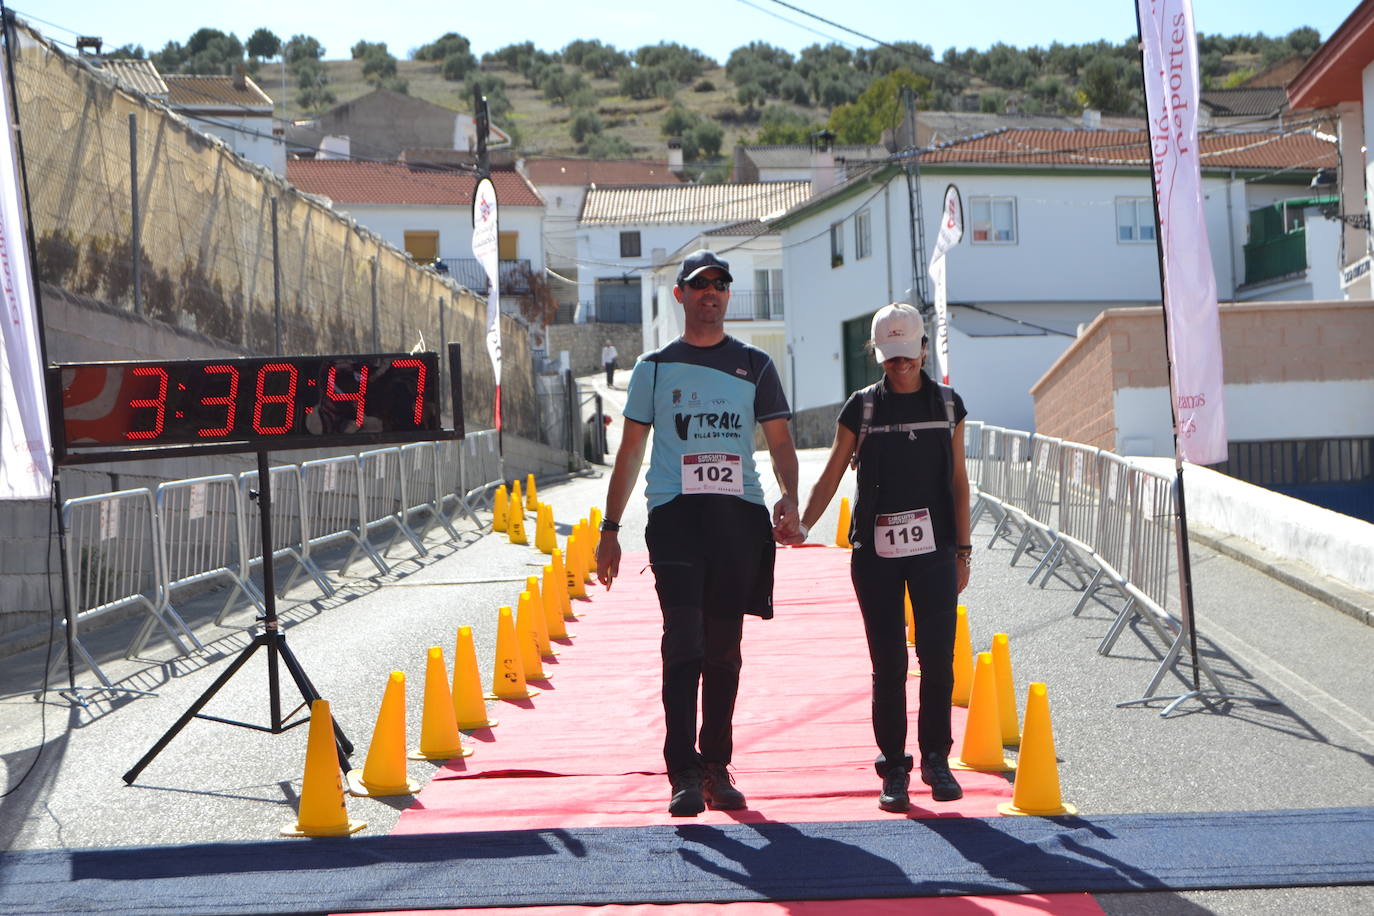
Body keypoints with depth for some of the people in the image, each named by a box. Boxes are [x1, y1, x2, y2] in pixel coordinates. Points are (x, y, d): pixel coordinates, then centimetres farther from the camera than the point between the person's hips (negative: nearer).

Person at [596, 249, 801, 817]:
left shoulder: (754, 366, 13)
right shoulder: (654, 367, 11)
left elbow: (779, 441, 11)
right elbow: (630, 450, 13)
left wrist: (789, 498, -8)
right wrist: (610, 528, 8)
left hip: (740, 514, 2)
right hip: (674, 513, -2)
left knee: (724, 647, 5)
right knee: (683, 637, -14)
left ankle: (717, 767, 13)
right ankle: (683, 774, -16)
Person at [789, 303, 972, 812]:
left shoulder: (947, 405, 8)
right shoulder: (862, 407, 4)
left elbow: (958, 481, 10)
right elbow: (832, 474, 5)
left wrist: (962, 550, 7)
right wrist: (803, 524, -10)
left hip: (932, 547, 1)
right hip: (875, 551, -1)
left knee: (938, 657, -4)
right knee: (888, 664, 1)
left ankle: (936, 759, 11)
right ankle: (894, 769, 9)